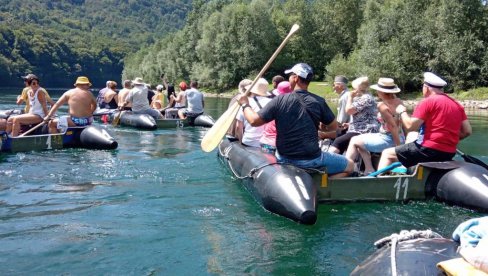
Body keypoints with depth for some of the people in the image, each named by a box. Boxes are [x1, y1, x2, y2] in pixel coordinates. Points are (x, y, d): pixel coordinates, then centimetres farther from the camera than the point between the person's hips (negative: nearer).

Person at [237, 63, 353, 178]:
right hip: (311, 160, -2)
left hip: (284, 159, 3)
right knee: (349, 165, 14)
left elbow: (254, 121, -6)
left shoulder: (280, 100, -8)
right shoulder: (319, 102, -8)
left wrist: (245, 104, 11)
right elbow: (334, 126, 5)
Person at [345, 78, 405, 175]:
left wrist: (399, 146, -16)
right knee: (361, 140, 26)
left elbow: (393, 126, -21)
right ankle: (369, 169, 23)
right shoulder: (398, 101, 3)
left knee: (354, 141, 8)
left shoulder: (382, 105, -19)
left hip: (388, 140, -8)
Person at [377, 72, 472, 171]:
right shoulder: (457, 104, 11)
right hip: (448, 154, 8)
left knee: (387, 153, 3)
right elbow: (467, 131, 9)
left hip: (428, 149, -8)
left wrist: (402, 112, 3)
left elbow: (410, 126, -14)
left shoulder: (428, 101, -9)